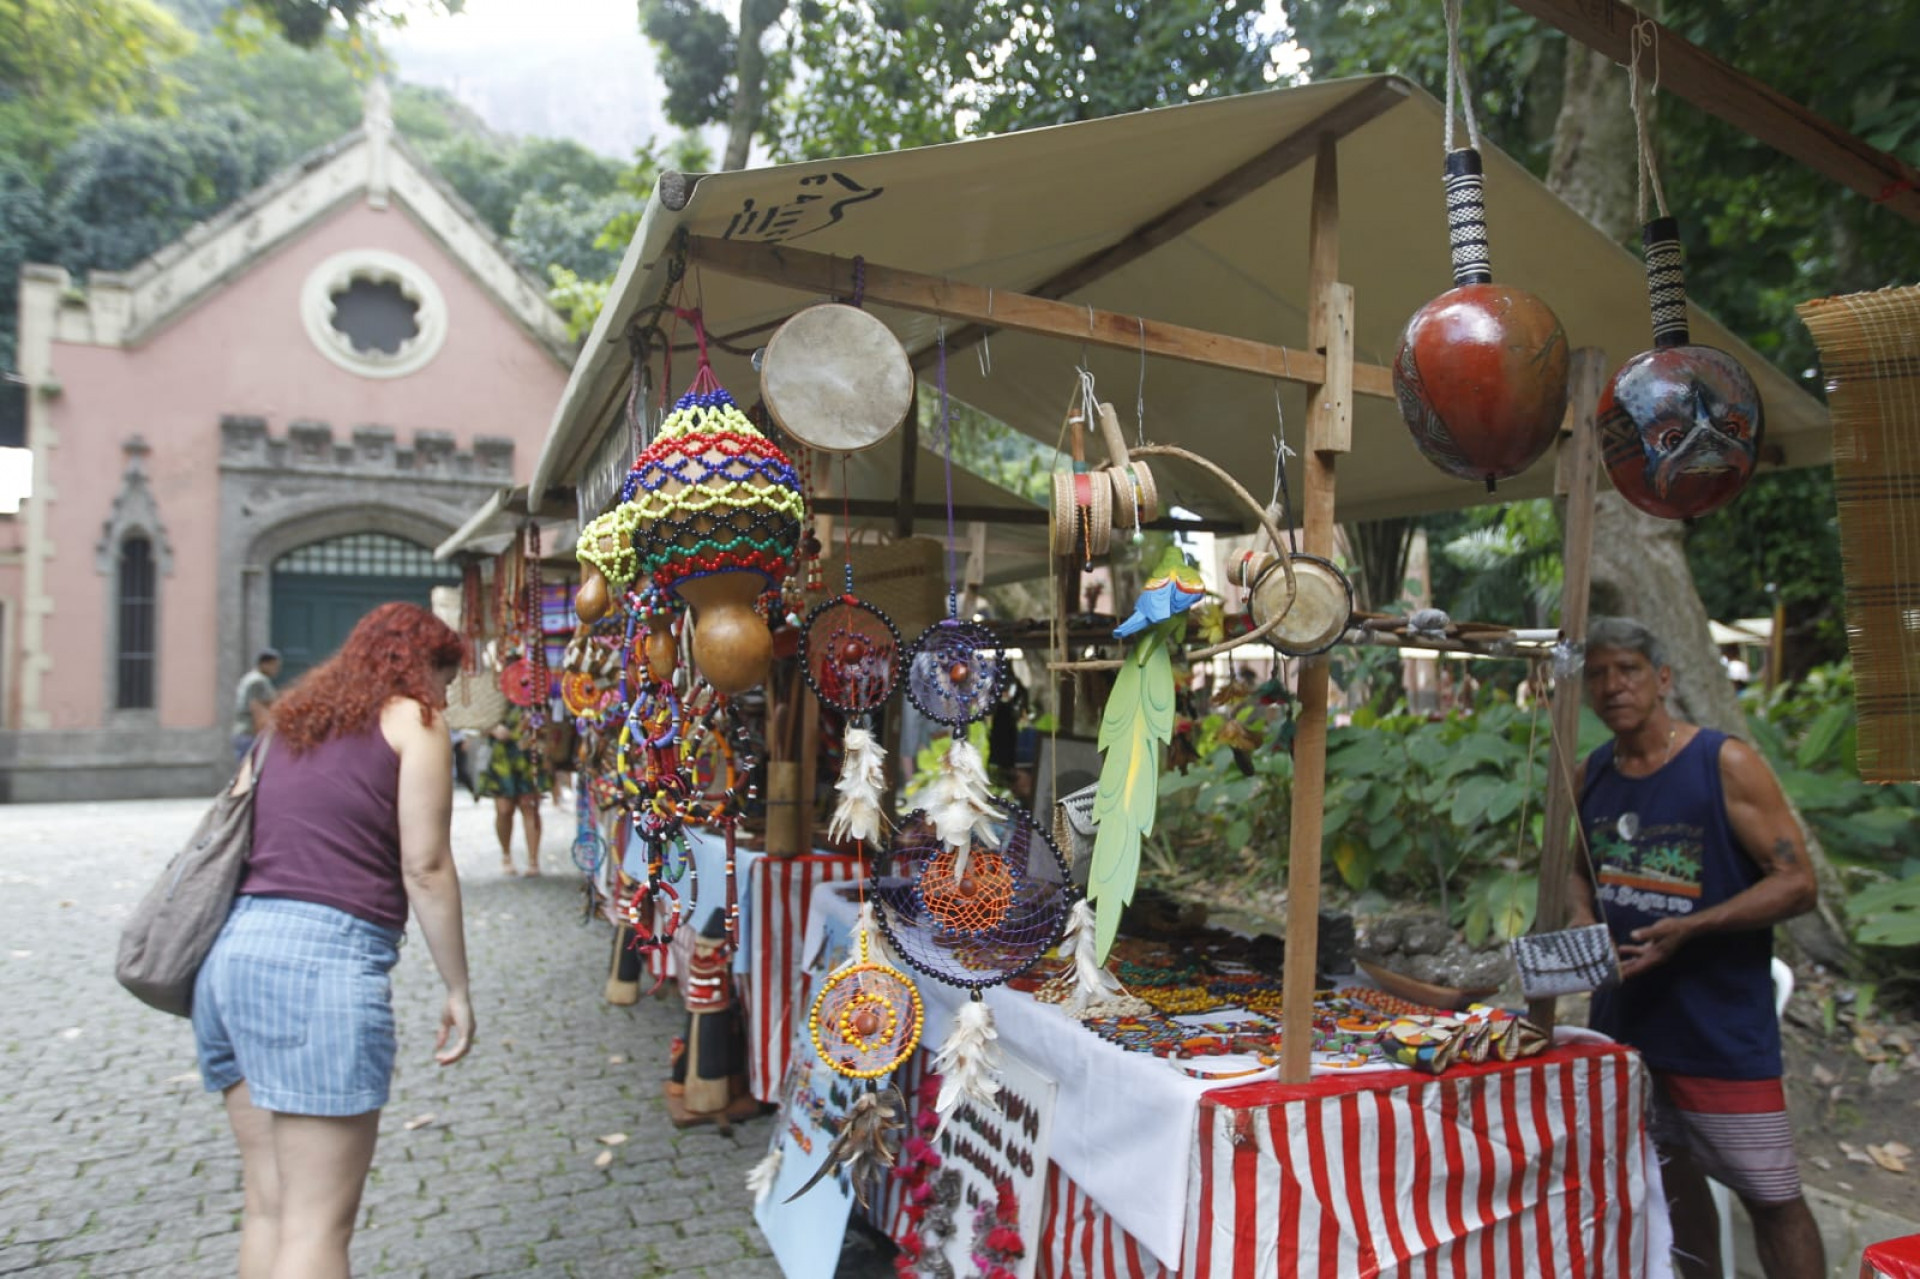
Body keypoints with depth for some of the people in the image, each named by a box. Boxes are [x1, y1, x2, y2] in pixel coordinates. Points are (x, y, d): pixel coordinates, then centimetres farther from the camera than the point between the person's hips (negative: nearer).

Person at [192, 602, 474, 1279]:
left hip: (229, 950, 8)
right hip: (322, 953, -7)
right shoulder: (412, 719, 2)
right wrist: (458, 988, 1)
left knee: (267, 1205, 15)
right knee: (317, 1224, -2)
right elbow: (425, 866, -5)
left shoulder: (286, 722, 22)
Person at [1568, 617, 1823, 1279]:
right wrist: (1582, 921, -3)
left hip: (1722, 1023, -5)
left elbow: (1797, 883, -13)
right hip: (1625, 1017, 5)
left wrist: (1690, 927, -24)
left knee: (1770, 1193, 1)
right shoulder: (1588, 776, 4)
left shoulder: (1725, 762, -12)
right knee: (1673, 1176, 19)